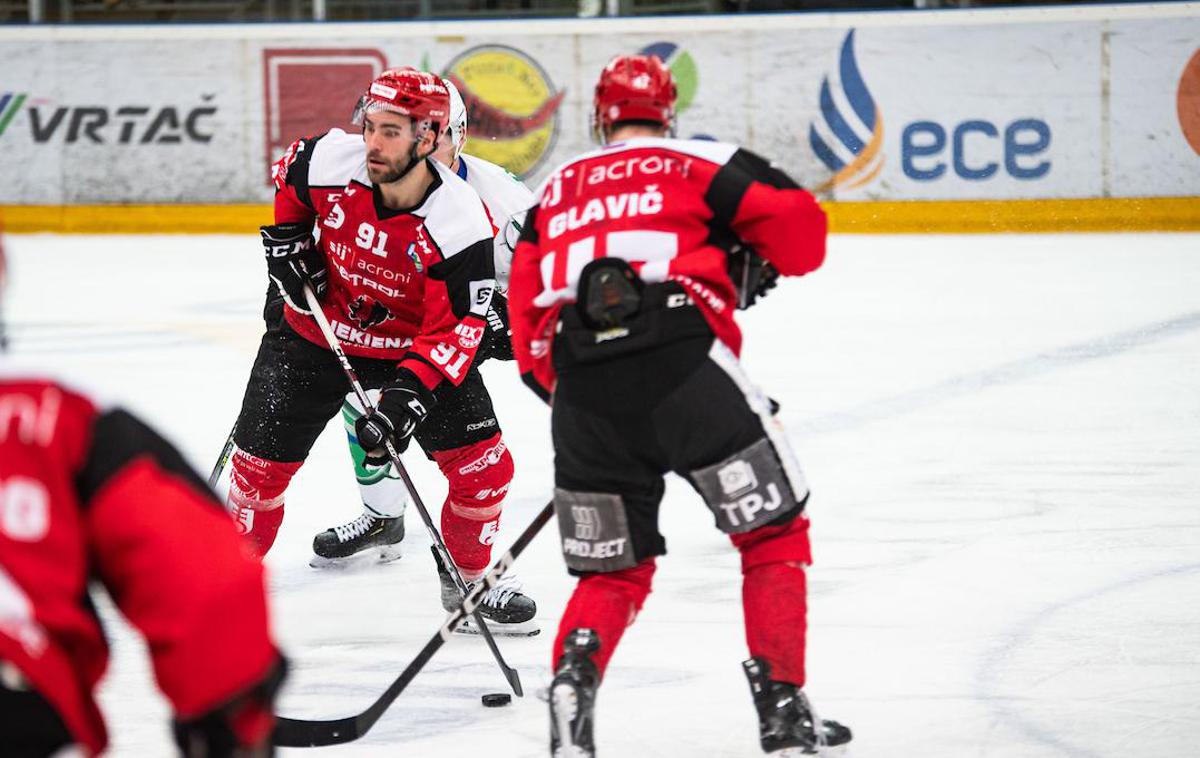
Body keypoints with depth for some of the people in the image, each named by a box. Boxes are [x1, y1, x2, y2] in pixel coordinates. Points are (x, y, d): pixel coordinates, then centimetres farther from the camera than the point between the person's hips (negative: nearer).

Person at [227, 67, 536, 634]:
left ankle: (466, 575, 19)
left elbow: (456, 330, -26)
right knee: (260, 461, -2)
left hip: (414, 346, -1)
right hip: (319, 328, 1)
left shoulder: (460, 222, -29)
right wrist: (286, 239, -2)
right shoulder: (327, 162, -22)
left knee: (483, 466, -7)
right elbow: (289, 174, 5)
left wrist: (409, 394, -37)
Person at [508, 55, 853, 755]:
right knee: (774, 532, 13)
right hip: (684, 363, -3)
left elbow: (529, 324, 20)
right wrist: (753, 267, 23)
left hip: (580, 382, 3)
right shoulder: (702, 163, 15)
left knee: (613, 571, 16)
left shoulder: (554, 193, 26)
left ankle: (572, 679, -11)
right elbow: (797, 223, 4)